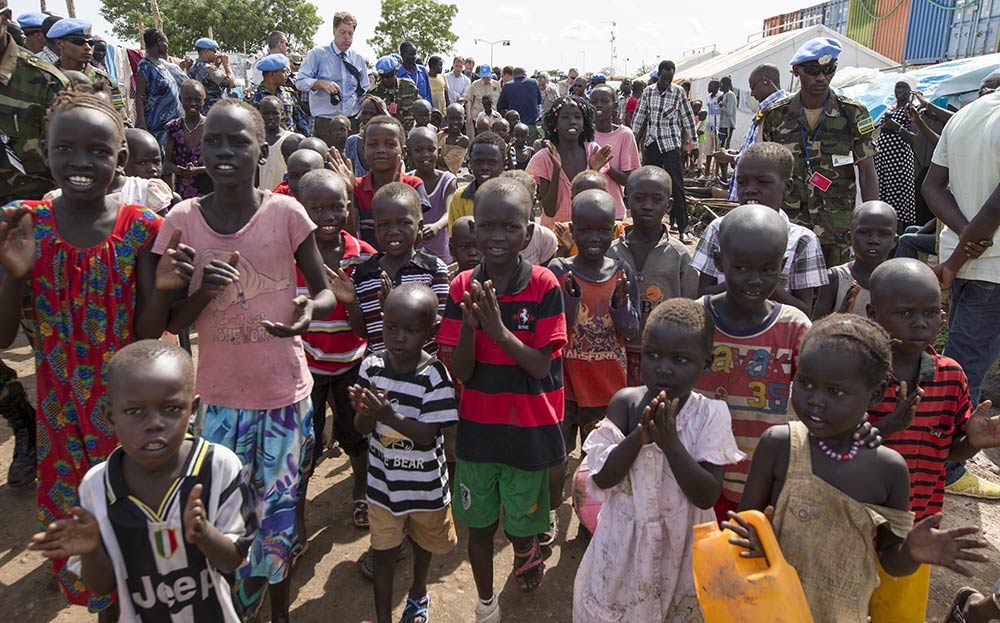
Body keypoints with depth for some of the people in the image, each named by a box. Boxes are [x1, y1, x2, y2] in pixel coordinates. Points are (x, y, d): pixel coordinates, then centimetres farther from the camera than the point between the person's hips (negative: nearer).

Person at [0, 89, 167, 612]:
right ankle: (101, 604, 45)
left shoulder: (140, 229, -11)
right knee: (70, 514, 17)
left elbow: (148, 339, -10)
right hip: (60, 407, 2)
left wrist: (162, 288, -28)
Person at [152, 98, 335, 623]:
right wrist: (202, 290, -20)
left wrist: (309, 309, -24)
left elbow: (325, 291, -1)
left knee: (278, 516, 10)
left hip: (285, 391, -1)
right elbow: (173, 323, 1)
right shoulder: (182, 220, -4)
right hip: (221, 394, 2)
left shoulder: (285, 213, -9)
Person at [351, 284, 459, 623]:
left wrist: (390, 416, -39)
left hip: (426, 484, -1)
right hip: (383, 481, 1)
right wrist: (365, 411, -30)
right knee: (384, 553, 14)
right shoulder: (371, 366, -12)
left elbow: (428, 434, -23)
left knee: (423, 544, 25)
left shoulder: (434, 375, -23)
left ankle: (418, 594, 53)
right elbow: (362, 427, -7)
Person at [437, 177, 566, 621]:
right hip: (477, 426, 2)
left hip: (529, 430, -2)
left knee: (520, 523, 16)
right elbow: (461, 372, -8)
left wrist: (499, 330, -29)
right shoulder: (463, 287, -6)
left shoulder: (543, 286, -14)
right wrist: (469, 326, -27)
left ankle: (527, 547, 52)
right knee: (479, 523, 15)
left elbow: (542, 366, -16)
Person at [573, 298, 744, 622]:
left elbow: (707, 496, -18)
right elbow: (602, 479, -15)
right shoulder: (626, 402, -12)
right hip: (625, 541, 1)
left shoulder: (711, 415, -14)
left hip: (680, 546, 0)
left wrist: (671, 442, -31)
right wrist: (638, 437, -31)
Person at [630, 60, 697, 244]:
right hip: (652, 143, 3)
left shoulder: (678, 92, -3)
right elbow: (639, 116, 10)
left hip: (671, 144, -3)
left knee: (677, 187, -8)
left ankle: (683, 230, -6)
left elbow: (687, 118, 2)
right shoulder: (648, 92, 4)